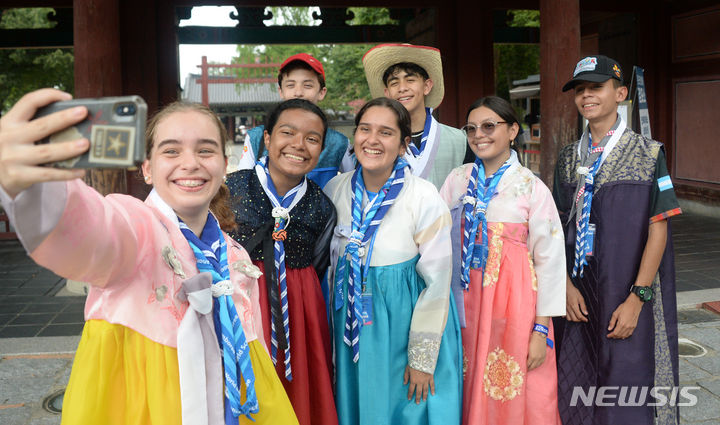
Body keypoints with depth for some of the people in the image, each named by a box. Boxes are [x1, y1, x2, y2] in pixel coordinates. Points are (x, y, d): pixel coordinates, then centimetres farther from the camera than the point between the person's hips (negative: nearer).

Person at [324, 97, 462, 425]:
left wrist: (423, 360, -11)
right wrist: (333, 338, 9)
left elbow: (436, 282, -13)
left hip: (407, 322, -3)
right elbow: (329, 264, 6)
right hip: (354, 327, 4)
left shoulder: (424, 198, -17)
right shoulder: (336, 189, -5)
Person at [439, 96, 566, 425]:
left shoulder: (532, 188, -4)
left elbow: (549, 261, -5)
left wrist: (541, 330, -8)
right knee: (474, 394, 11)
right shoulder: (458, 180, 6)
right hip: (468, 299, 3)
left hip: (514, 299, -3)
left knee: (515, 395, 3)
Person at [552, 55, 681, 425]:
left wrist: (636, 299, -14)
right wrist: (568, 285, -3)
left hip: (628, 297, -4)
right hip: (579, 296, 4)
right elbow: (560, 228, 9)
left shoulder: (647, 154, -6)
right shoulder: (569, 158, 7)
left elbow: (657, 231, -9)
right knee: (577, 391, 11)